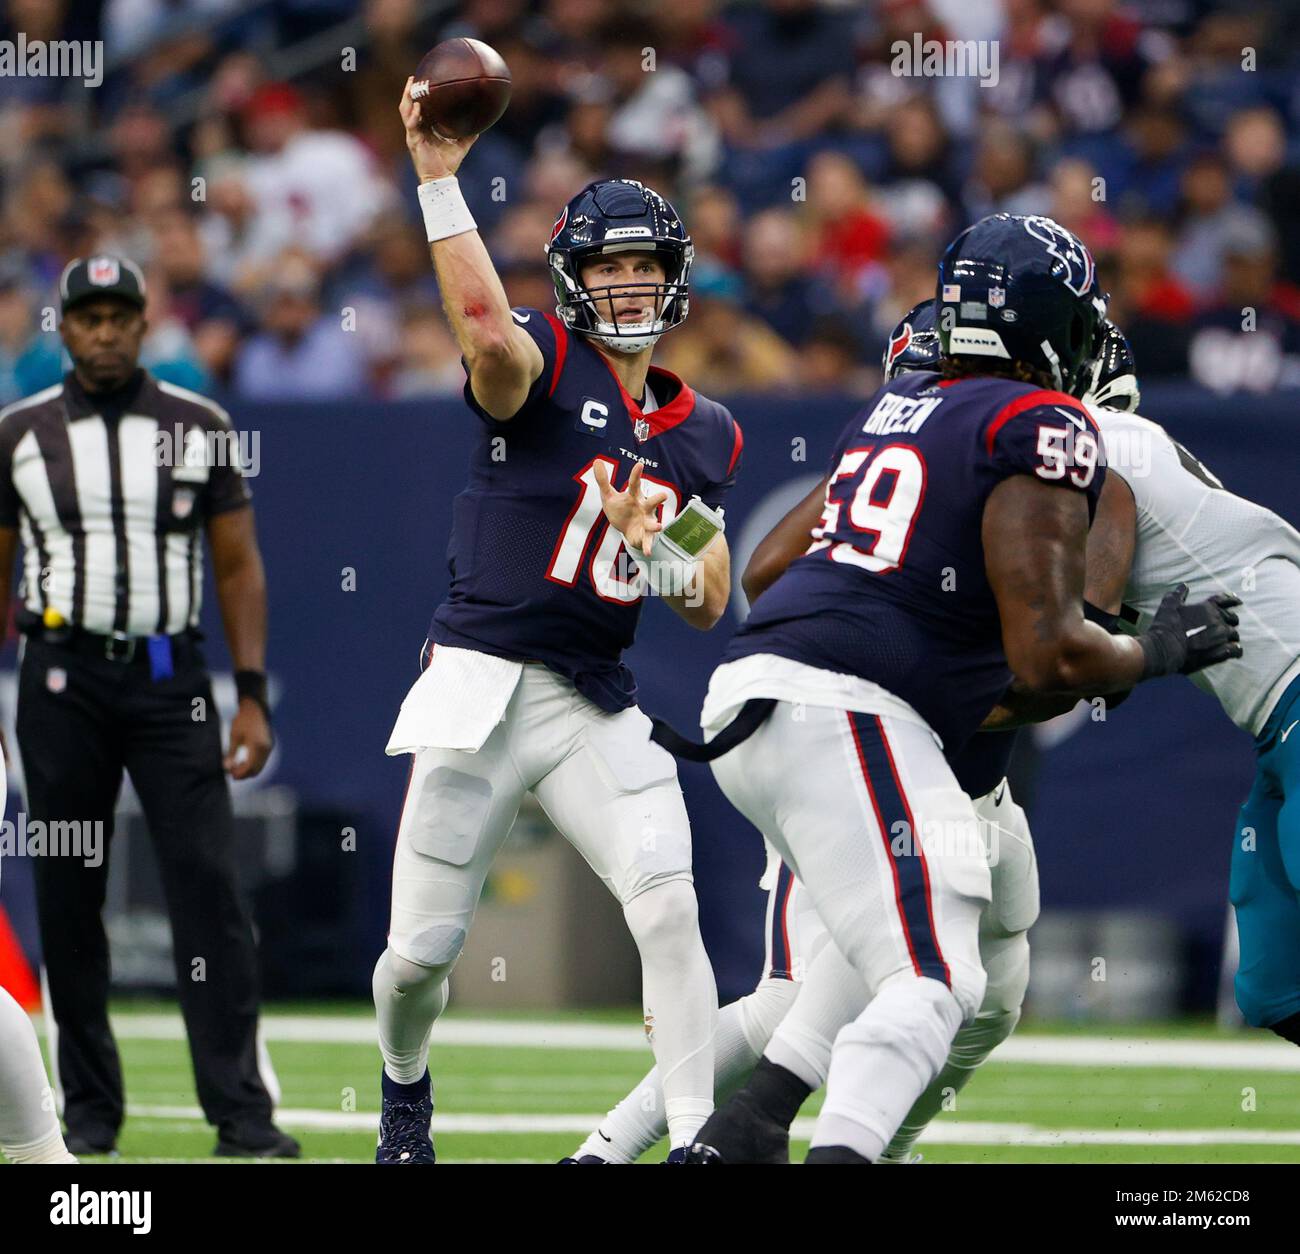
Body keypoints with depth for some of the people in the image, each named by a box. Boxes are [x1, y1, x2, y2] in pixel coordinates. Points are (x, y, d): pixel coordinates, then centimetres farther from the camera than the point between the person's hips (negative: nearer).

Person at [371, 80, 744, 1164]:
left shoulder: (706, 434, 12)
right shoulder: (542, 366, -4)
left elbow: (709, 605, 14)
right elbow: (485, 324, -29)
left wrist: (647, 544, -8)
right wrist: (439, 180, -37)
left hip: (601, 706, 3)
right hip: (481, 685, -3)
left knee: (667, 902, -19)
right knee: (423, 950, 0)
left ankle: (696, 1138, -19)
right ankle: (405, 1082, 33)